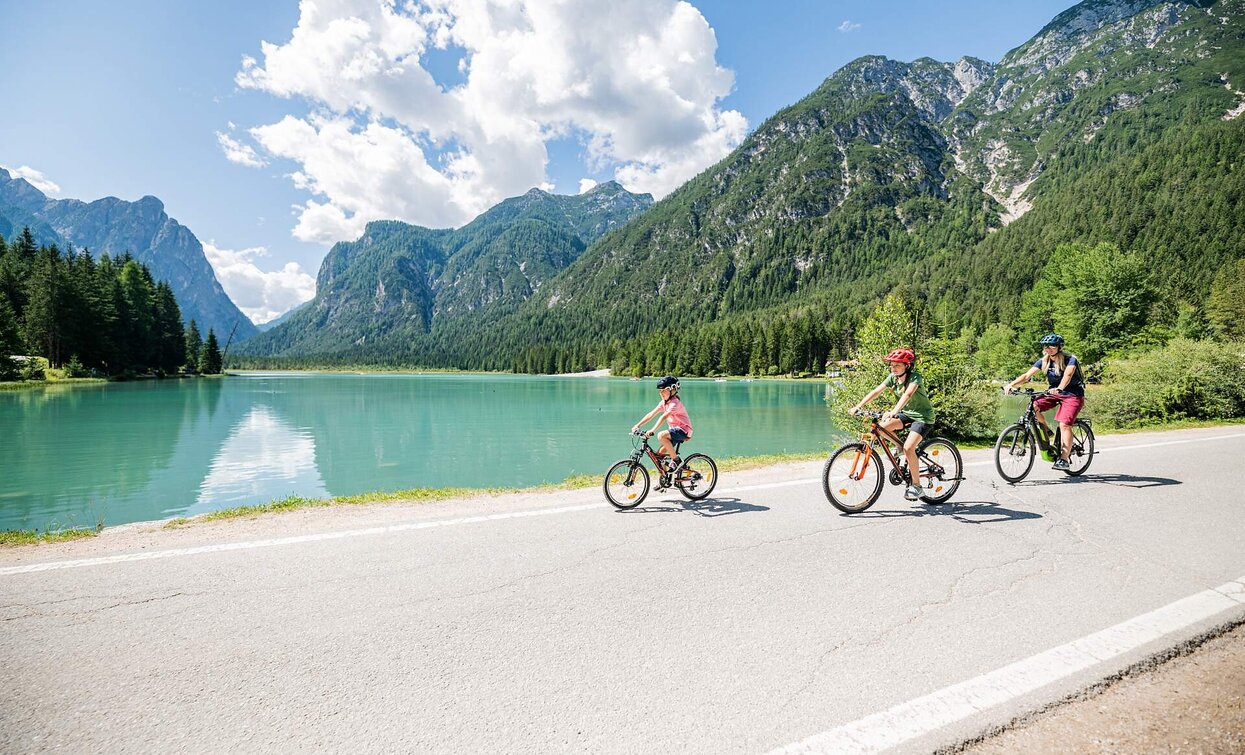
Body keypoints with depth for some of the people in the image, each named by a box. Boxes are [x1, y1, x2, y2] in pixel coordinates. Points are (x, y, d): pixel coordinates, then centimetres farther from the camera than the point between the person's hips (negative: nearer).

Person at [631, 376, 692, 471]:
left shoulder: (675, 403, -20)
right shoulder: (663, 403, 5)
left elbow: (663, 417, -33)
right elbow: (651, 414, 0)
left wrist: (652, 430, -43)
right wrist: (637, 425, -10)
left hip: (683, 430, -9)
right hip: (675, 430, 9)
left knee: (661, 435, -31)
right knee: (660, 454, 1)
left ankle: (676, 460, -19)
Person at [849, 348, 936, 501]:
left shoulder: (915, 377, -22)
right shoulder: (893, 377, -3)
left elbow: (907, 394, -39)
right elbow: (876, 391, -13)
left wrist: (894, 412, -56)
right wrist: (858, 406, -25)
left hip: (923, 416, -7)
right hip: (906, 413, 7)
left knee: (908, 448, -23)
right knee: (882, 427, -19)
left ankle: (916, 486, -8)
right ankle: (901, 449, 9)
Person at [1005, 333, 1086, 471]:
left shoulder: (1070, 360, -16)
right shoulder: (1044, 361, -2)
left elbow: (1067, 375, -36)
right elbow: (1027, 375, -13)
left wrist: (1059, 388, -56)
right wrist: (1011, 384, -31)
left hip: (1073, 395, -5)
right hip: (1054, 393, 5)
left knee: (1064, 424, -21)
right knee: (1033, 406, -23)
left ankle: (1063, 459, -18)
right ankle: (1046, 430, 4)